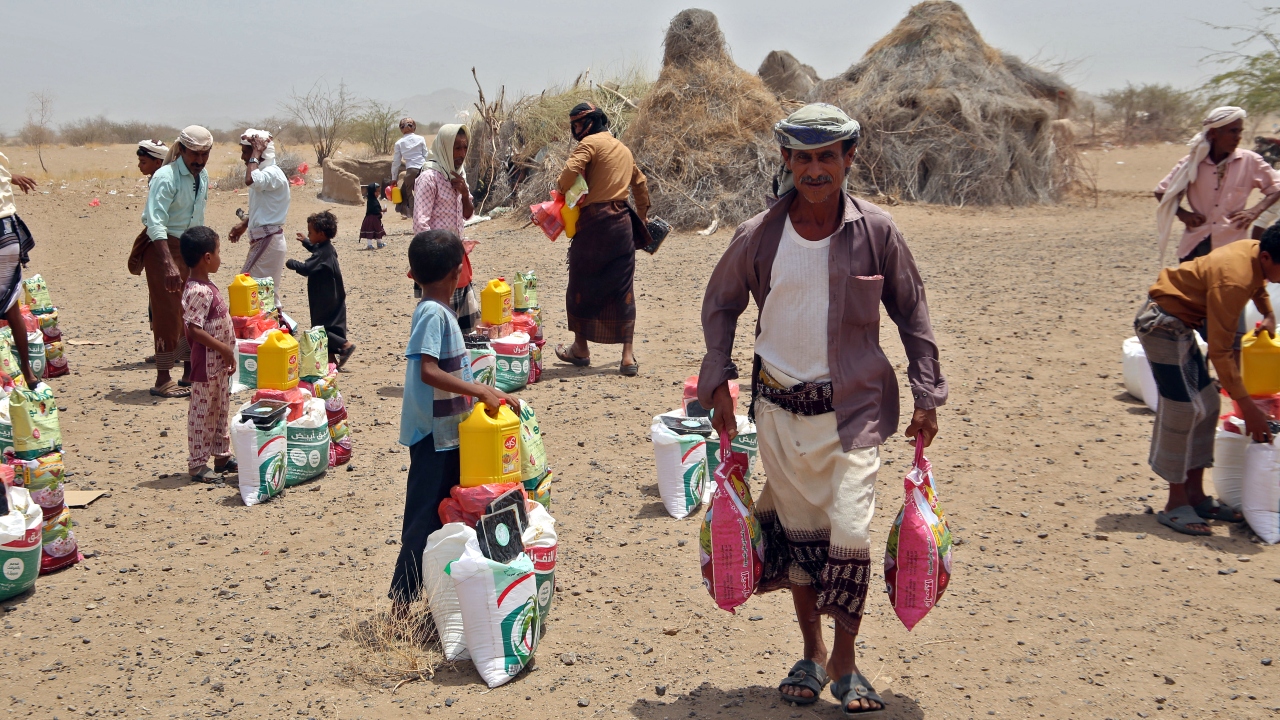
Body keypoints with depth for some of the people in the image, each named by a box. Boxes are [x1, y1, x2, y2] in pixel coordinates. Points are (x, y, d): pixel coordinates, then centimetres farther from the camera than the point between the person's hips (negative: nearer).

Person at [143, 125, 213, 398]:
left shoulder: (202, 176, 6)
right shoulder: (166, 177, -19)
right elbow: (155, 223, -28)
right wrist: (169, 264, -36)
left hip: (189, 247, 8)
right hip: (163, 246, -8)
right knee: (168, 314, -6)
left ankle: (190, 373, 24)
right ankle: (162, 380, 2)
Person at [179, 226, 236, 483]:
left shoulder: (206, 287, 9)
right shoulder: (199, 292, -22)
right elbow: (194, 329, -27)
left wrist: (227, 351, 16)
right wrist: (223, 348, -22)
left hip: (220, 362, 10)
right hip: (207, 362, -10)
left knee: (221, 410, 18)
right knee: (202, 413, -1)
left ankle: (222, 456, 29)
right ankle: (197, 464, 7)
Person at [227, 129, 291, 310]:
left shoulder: (273, 173, -17)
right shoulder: (263, 172, 14)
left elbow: (250, 180, -38)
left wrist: (256, 153, -26)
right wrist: (244, 225, 14)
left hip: (268, 240, -10)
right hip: (263, 239, 10)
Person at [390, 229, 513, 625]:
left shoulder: (439, 311, 11)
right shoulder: (433, 313, -18)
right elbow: (428, 371, -28)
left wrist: (481, 394, 17)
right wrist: (481, 391, -30)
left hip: (449, 432, 9)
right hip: (433, 436, -9)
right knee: (425, 521, -4)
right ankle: (401, 605, 3)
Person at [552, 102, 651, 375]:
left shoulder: (590, 143, -5)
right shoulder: (624, 149, 19)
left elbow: (570, 171, -22)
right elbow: (641, 184, 27)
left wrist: (562, 190, -3)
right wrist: (642, 218, 34)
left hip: (594, 220, -6)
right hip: (622, 222, 7)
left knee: (582, 286, 9)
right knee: (622, 290, 5)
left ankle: (580, 349, 20)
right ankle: (628, 356, 1)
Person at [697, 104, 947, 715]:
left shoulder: (875, 231, -6)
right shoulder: (757, 236, -4)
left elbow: (911, 313, 4)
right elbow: (720, 304, 11)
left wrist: (926, 396, 3)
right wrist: (717, 383, 5)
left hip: (852, 406, -2)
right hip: (778, 406, 2)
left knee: (850, 533, -9)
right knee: (797, 531, 11)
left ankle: (845, 662, 12)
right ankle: (812, 653, 30)